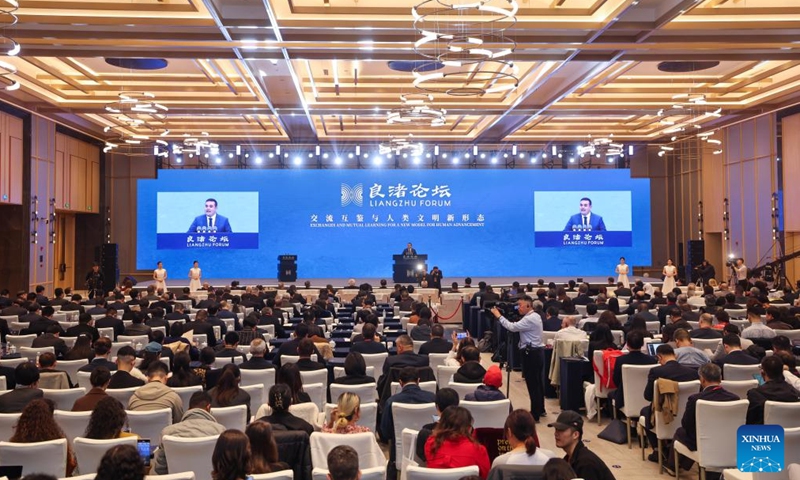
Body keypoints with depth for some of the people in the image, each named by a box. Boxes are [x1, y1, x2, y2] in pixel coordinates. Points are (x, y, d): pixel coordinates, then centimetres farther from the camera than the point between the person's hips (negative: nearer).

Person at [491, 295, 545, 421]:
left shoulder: (529, 319, -19)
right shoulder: (534, 316, 15)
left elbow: (512, 327, -25)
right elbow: (517, 327, 15)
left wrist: (499, 316, -17)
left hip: (531, 353, -11)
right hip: (537, 351, 11)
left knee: (532, 383, -5)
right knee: (537, 382, 17)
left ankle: (535, 414, -1)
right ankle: (540, 409, 28)